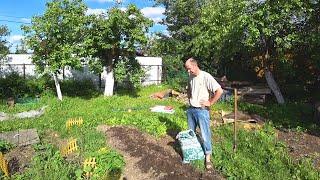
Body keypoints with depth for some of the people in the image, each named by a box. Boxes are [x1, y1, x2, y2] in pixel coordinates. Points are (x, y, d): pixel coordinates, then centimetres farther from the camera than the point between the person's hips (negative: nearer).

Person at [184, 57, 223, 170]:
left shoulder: (206, 77, -17)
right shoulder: (190, 77, 6)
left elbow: (219, 91, -23)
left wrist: (210, 103, -16)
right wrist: (189, 99, 11)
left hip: (202, 110, -7)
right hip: (190, 109, 7)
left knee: (205, 135, 2)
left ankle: (208, 157, 17)